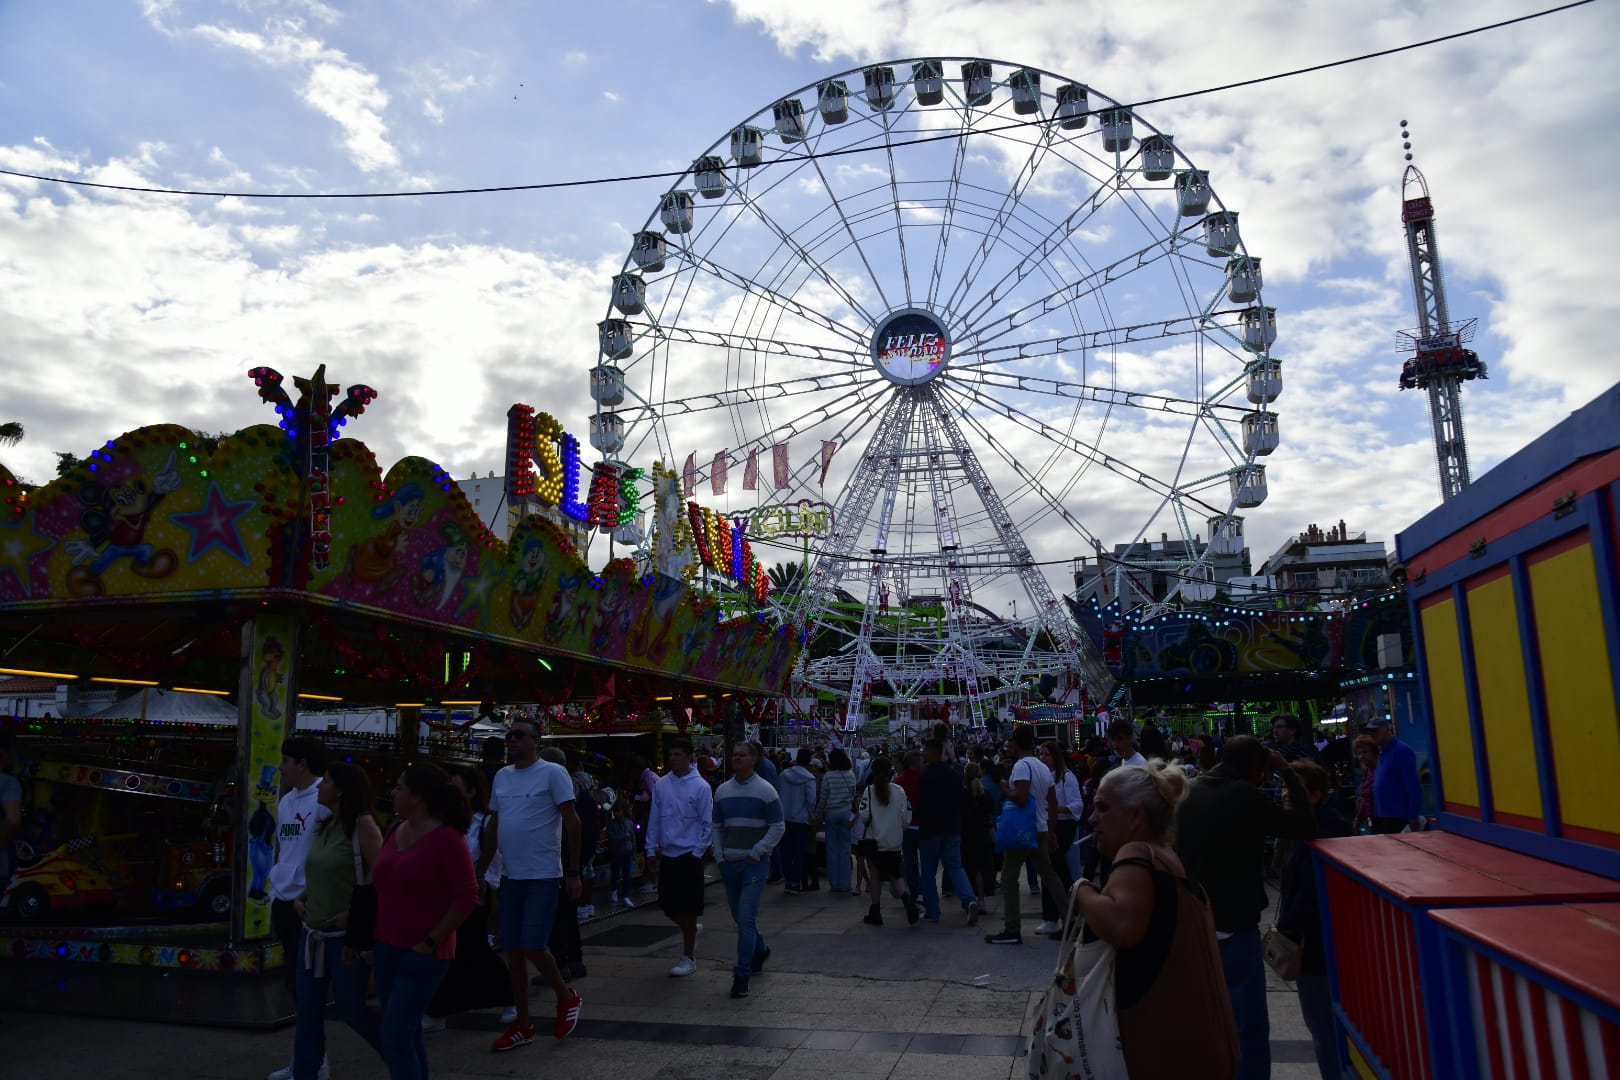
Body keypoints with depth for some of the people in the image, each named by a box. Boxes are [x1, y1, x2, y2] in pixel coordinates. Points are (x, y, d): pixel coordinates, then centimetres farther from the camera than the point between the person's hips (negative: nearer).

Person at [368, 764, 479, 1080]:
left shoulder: (447, 839, -15)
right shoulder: (395, 832, 7)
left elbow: (467, 898, -15)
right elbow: (385, 889, 17)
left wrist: (430, 943, -15)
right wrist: (377, 938, 10)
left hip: (422, 956, -7)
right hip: (388, 950, 7)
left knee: (394, 1039, -8)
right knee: (407, 1036, 15)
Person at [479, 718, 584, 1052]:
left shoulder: (553, 773, -9)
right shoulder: (501, 776, 9)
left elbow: (571, 821, -11)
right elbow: (493, 826, 15)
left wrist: (573, 872, -13)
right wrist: (481, 872, 13)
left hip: (543, 877, -6)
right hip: (510, 877, 6)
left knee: (533, 947, -10)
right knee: (513, 951, 10)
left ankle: (566, 997, 17)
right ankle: (522, 1025, 23)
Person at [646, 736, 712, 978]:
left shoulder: (701, 786, -8)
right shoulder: (661, 785, 4)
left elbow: (708, 824, -5)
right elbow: (654, 819, 9)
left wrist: (698, 851, -9)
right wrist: (651, 848, 6)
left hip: (689, 855, -4)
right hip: (667, 854, 4)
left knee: (688, 910, 2)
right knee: (668, 906, 9)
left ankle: (688, 957, 16)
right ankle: (690, 931, 38)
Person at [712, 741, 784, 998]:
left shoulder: (765, 790, -5)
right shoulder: (723, 791, 9)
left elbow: (778, 828, -5)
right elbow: (717, 827, 15)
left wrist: (756, 853, -11)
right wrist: (719, 856, 5)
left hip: (755, 863, -5)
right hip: (729, 863, 5)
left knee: (746, 918, -10)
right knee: (739, 916, 16)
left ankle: (742, 976, -3)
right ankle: (760, 950, 41)